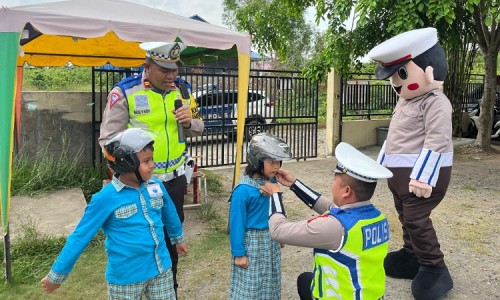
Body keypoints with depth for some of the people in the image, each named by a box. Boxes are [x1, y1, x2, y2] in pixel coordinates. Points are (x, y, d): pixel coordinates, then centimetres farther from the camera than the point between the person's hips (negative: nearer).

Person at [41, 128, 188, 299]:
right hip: (126, 277, -4)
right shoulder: (107, 199, -18)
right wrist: (57, 275, -4)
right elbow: (81, 236, -11)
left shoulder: (156, 186, -4)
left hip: (161, 269, 4)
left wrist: (178, 238, 30)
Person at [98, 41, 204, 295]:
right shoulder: (124, 92, -14)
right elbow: (109, 138, -10)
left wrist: (188, 122, -12)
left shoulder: (182, 90, 1)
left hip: (174, 178, 5)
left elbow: (197, 129, 11)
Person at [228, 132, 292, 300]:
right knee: (249, 285, 8)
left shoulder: (272, 182, -5)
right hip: (251, 242, -6)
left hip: (271, 240, 7)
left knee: (270, 282, 23)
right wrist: (238, 253, -14)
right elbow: (237, 223, -18)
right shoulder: (244, 190, -25)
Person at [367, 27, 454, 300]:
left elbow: (436, 142, -23)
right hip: (399, 171, 10)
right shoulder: (405, 101, 15)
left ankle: (433, 267, 7)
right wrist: (381, 162, 23)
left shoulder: (435, 103, -16)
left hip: (421, 172, -10)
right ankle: (411, 255, 33)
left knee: (416, 219, -7)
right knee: (405, 216, 17)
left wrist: (423, 175, -26)